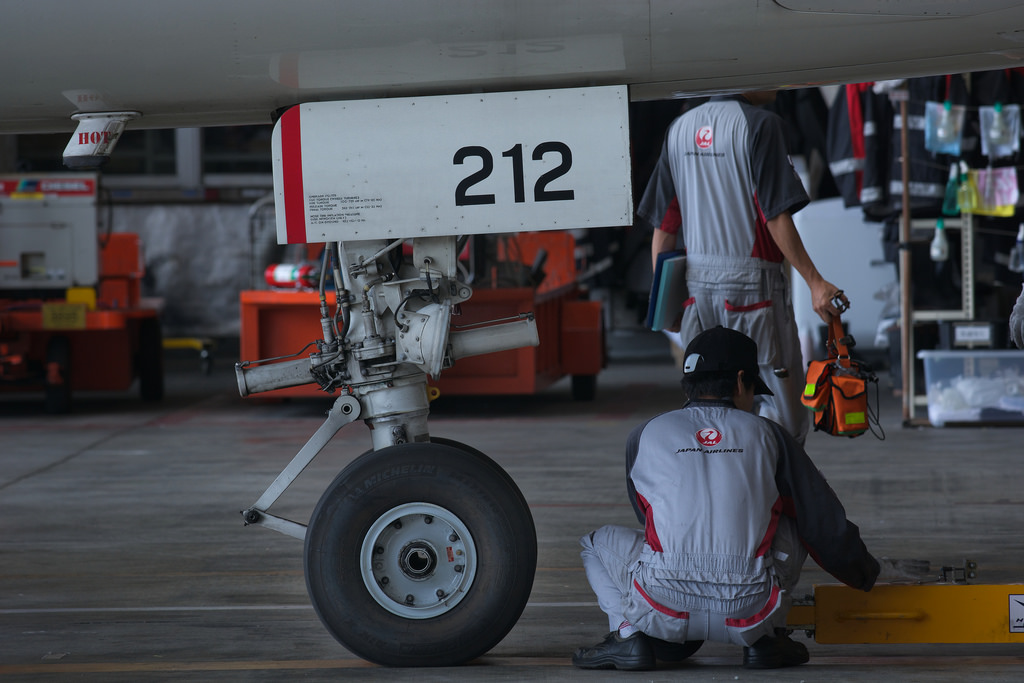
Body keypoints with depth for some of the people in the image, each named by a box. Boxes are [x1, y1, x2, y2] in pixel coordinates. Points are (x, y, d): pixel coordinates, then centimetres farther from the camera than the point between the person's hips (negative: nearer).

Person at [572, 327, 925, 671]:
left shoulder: (644, 436, 15)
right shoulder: (767, 434, 13)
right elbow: (825, 523, 19)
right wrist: (870, 570, 36)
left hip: (664, 607, 0)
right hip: (748, 613, 0)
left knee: (597, 541, 28)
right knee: (792, 527, 28)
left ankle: (629, 635, 6)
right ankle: (766, 639, 15)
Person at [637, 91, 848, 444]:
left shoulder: (679, 128, 11)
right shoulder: (760, 124, -9)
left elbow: (663, 224, 10)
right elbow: (776, 217, -15)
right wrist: (815, 282, -13)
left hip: (695, 284, 7)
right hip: (750, 280, -6)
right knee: (784, 416, -2)